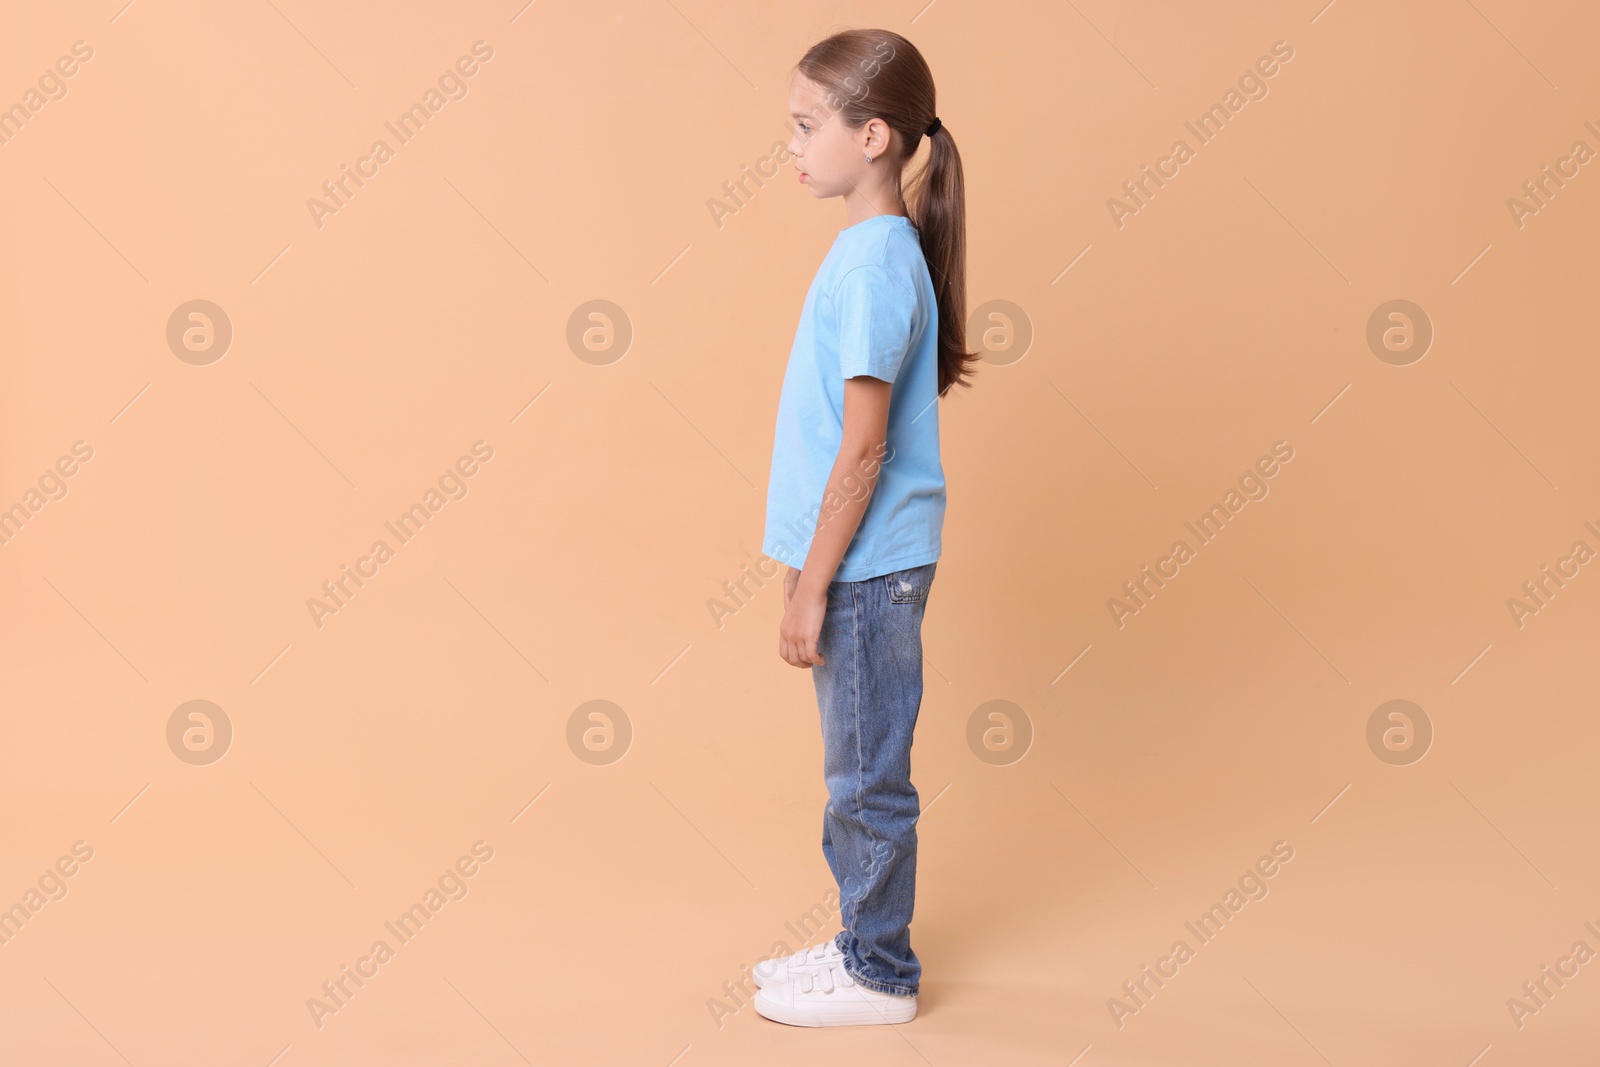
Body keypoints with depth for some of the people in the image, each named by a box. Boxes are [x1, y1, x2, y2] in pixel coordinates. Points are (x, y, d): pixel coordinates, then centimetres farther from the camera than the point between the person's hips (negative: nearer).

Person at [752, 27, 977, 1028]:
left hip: (869, 569, -9)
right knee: (855, 769, 19)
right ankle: (863, 941, 33)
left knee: (869, 776, 4)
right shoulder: (872, 249, 10)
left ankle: (880, 975, 18)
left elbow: (862, 450, -20)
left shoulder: (876, 263, -19)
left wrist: (812, 589, -16)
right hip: (856, 561, 9)